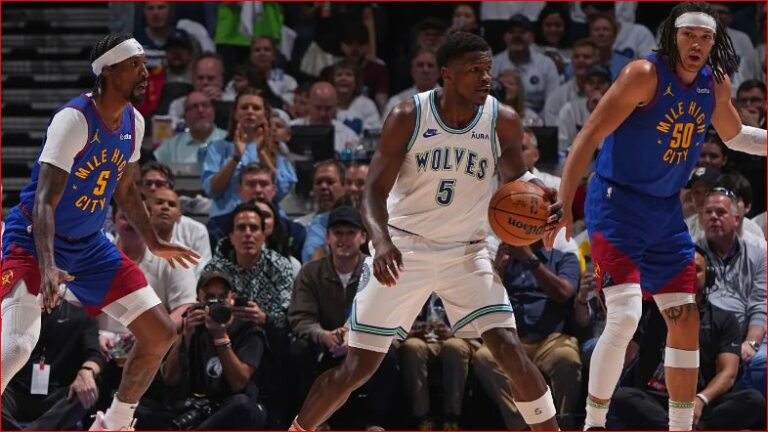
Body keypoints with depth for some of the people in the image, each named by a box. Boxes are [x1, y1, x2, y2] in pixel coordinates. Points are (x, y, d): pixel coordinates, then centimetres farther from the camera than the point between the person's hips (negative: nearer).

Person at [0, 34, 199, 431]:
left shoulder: (133, 122, 1)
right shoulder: (74, 120, -23)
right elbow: (44, 202, -30)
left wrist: (154, 243, 27)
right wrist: (47, 270, -43)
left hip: (89, 245, 8)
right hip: (35, 241, -8)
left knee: (160, 333, 5)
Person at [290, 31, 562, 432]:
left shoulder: (503, 122, -9)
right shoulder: (408, 117, -16)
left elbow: (515, 178, 8)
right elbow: (375, 191, -14)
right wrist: (382, 241, -34)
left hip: (466, 252, 2)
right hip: (403, 249, -2)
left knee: (510, 351, -14)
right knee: (358, 367, -2)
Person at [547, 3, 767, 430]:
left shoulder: (716, 84, 3)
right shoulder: (645, 74, -17)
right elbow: (588, 137, -18)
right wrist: (563, 205, -24)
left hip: (667, 211, 7)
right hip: (618, 203, -7)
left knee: (686, 322, 7)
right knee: (624, 317, -19)